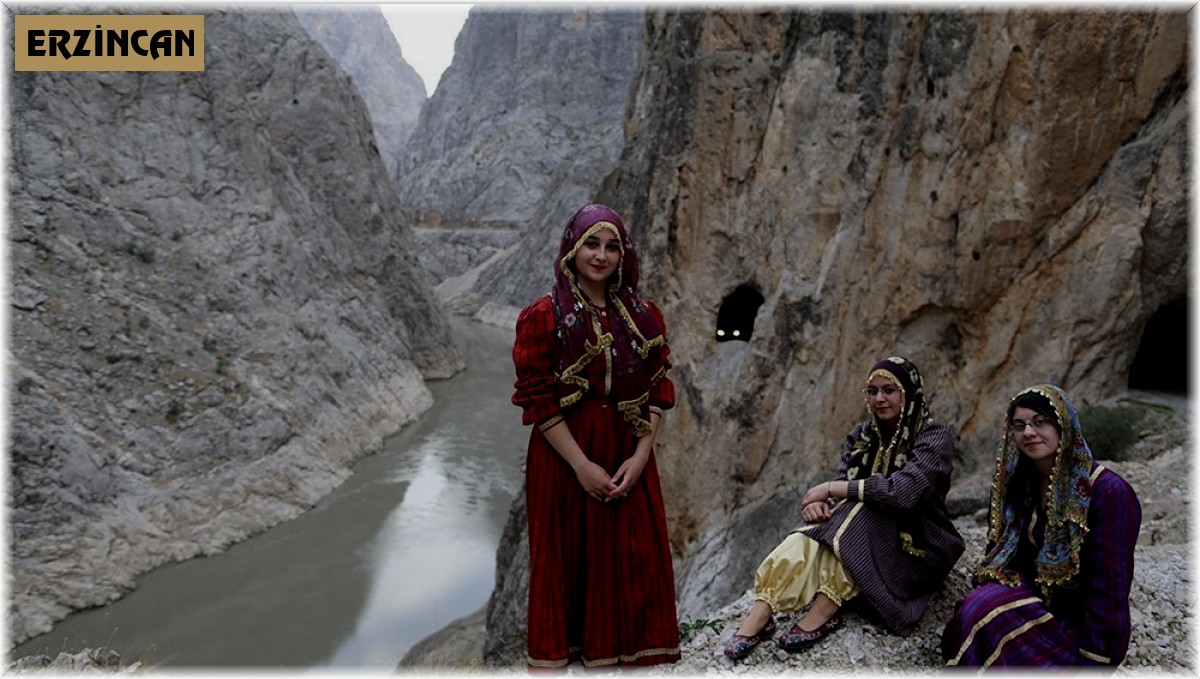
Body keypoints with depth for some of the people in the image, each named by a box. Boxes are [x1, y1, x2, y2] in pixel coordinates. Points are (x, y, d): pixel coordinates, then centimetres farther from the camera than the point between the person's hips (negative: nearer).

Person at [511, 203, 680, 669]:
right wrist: (582, 465, -14)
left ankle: (620, 654, 27)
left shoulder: (644, 317, 6)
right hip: (563, 460, -3)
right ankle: (556, 656, 23)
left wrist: (640, 456, -8)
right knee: (564, 562, 6)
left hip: (629, 462, 4)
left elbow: (657, 393, 5)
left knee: (630, 563, 9)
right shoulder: (542, 317, -5)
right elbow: (538, 400, -9)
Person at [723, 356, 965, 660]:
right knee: (814, 533, -27)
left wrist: (830, 488, -23)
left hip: (918, 546, -4)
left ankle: (823, 612, -34)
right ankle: (760, 614, -40)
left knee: (861, 511, -33)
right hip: (865, 536, 4)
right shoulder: (862, 434, 5)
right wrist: (819, 500, -24)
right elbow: (840, 483, 0)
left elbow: (902, 490, -27)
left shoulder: (935, 436, -12)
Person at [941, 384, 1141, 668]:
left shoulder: (1107, 492, -18)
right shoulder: (1019, 482, 3)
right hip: (1035, 603, 5)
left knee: (983, 615, -29)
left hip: (1081, 625, -5)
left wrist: (1093, 659, -18)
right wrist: (983, 601, -4)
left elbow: (1109, 589, -18)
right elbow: (1001, 552, 9)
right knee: (979, 609, -28)